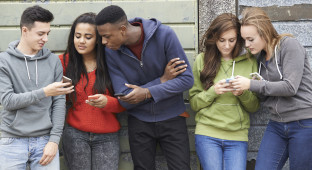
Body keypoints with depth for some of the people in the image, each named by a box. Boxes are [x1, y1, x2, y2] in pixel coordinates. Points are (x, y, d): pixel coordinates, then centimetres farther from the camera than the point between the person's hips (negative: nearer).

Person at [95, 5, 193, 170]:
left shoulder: (164, 35, -17)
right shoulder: (111, 52, -11)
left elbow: (186, 79, -15)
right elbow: (124, 100, -14)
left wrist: (148, 93, -27)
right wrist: (163, 79, -21)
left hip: (172, 119, -2)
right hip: (139, 122, 2)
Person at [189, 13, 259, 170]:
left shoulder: (249, 62, 8)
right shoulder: (202, 60, 5)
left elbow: (254, 107, 10)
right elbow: (194, 103, 5)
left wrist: (243, 94, -10)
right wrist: (213, 92, -12)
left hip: (238, 136, 1)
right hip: (207, 134, -1)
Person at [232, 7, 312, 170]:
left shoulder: (289, 45, -10)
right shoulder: (260, 56, 11)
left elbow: (290, 87, -18)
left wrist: (251, 84, -17)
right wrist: (243, 90, -6)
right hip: (277, 125, 6)